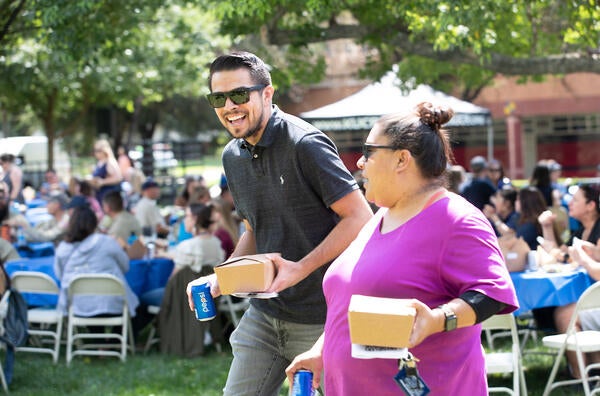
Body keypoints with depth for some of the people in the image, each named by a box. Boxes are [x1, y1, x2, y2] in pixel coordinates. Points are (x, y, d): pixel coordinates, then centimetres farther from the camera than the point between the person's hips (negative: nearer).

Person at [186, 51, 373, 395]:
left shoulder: (304, 144, -16)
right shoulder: (233, 156, 9)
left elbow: (360, 217, -18)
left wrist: (301, 269, -25)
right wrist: (220, 279, 5)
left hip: (321, 315, -7)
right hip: (265, 313, 7)